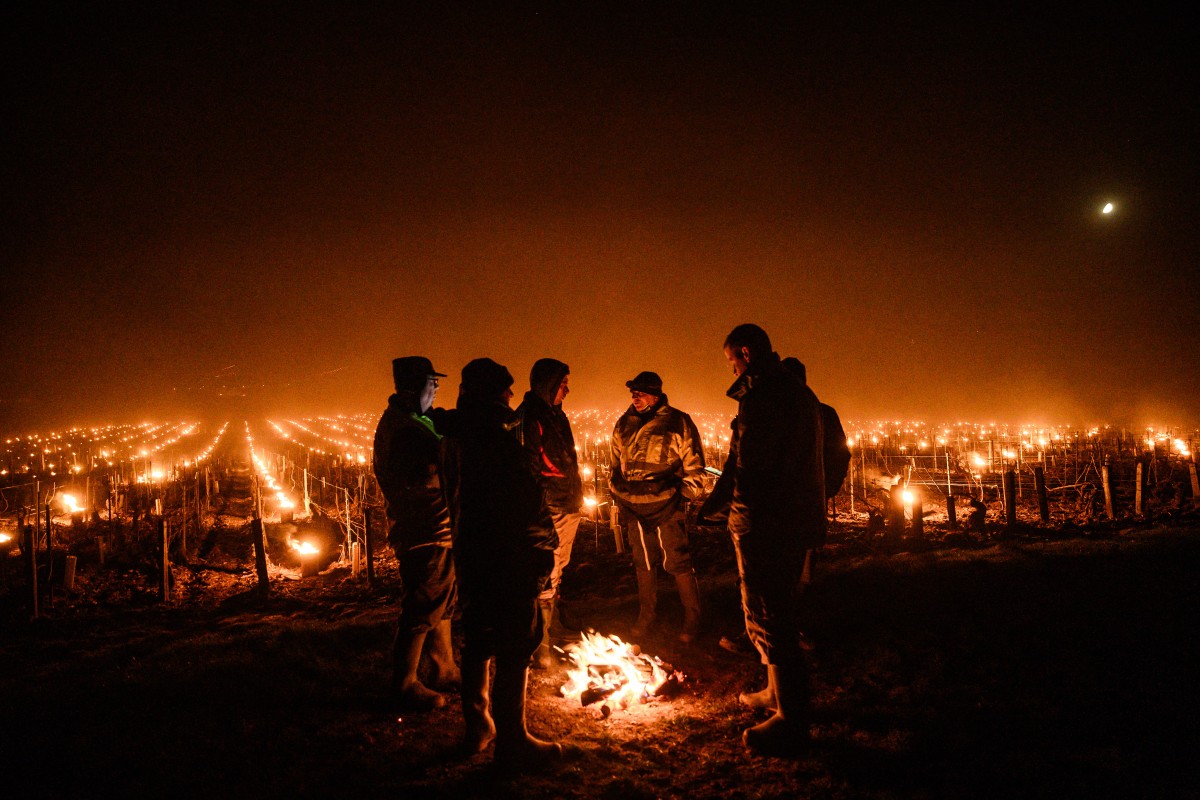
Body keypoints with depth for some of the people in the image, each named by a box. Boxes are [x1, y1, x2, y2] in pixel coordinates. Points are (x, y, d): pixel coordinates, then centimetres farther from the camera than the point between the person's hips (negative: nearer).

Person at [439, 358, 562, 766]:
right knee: (515, 646, 0)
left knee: (478, 640, 18)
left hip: (470, 552, 9)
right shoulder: (497, 439, -20)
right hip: (509, 556, -9)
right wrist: (544, 546, -6)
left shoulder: (453, 438, 7)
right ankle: (511, 740, 8)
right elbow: (529, 501, -18)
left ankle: (478, 726, 31)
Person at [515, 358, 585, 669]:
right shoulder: (529, 416, -13)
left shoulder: (556, 415, 16)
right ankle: (540, 646, 3)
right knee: (546, 578, -6)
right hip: (548, 510, -9)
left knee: (555, 575, 17)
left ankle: (547, 635, 30)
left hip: (567, 509, 9)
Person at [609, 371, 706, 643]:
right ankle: (646, 613, 28)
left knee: (677, 562, -2)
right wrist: (617, 496, 18)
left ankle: (692, 618, 12)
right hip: (633, 508, 4)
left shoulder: (678, 423, -4)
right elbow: (616, 464, 21)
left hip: (666, 507, -4)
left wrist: (688, 495, -3)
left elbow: (693, 465, 2)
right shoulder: (623, 425, 9)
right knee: (643, 564, 13)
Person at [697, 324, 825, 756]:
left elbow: (745, 461, -20)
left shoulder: (762, 393, -15)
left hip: (766, 522, -10)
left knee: (768, 617, -3)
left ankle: (791, 721, 4)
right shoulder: (799, 391, 16)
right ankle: (779, 693, 38)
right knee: (778, 611, 23)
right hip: (796, 520, 10)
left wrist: (710, 505, -7)